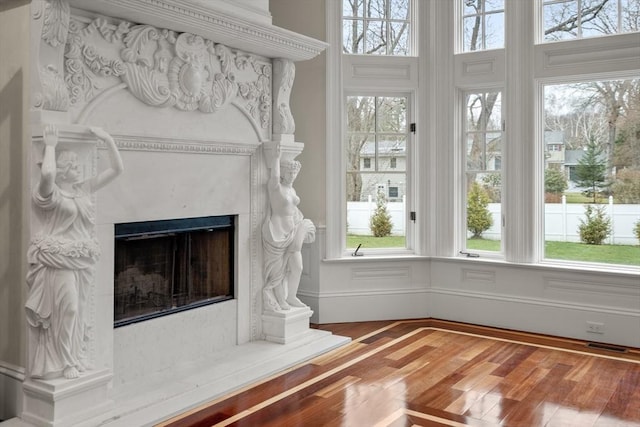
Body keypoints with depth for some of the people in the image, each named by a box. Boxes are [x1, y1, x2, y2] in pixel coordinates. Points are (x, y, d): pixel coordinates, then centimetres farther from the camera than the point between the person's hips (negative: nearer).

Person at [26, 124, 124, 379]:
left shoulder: (84, 189, 10)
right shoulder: (51, 192, -8)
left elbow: (117, 170, 10)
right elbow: (47, 172, -33)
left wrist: (108, 140, 3)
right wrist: (50, 145, -18)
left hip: (83, 260, 6)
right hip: (59, 260, -6)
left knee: (77, 310, 13)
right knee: (66, 308, -8)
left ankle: (74, 358, 25)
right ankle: (62, 363, 6)